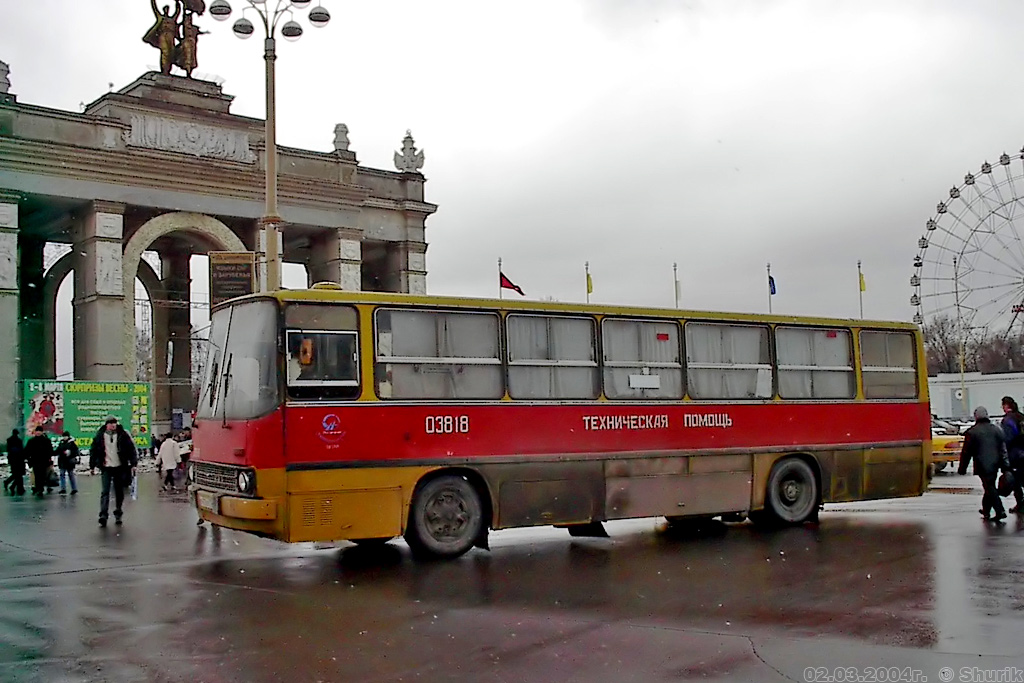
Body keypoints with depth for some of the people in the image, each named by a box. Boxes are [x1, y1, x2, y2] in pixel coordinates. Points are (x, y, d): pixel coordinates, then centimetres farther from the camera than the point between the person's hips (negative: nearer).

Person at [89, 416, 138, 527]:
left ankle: (118, 515, 20)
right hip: (106, 468, -1)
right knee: (105, 491, -9)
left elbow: (131, 449, -1)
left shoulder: (123, 435, -1)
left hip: (120, 467, 1)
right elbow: (93, 451, 6)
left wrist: (133, 464, -7)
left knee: (119, 492, 8)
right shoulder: (100, 436, 1)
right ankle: (103, 516, -13)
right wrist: (92, 466, 4)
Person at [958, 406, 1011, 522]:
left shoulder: (972, 432, -6)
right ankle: (986, 510, 29)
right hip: (995, 465, 5)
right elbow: (1003, 450, 9)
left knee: (990, 488, -6)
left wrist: (962, 468, 5)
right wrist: (1005, 466, 11)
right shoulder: (997, 430, 8)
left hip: (982, 466, -5)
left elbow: (966, 453, -3)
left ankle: (1000, 512, -17)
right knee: (990, 487, 17)